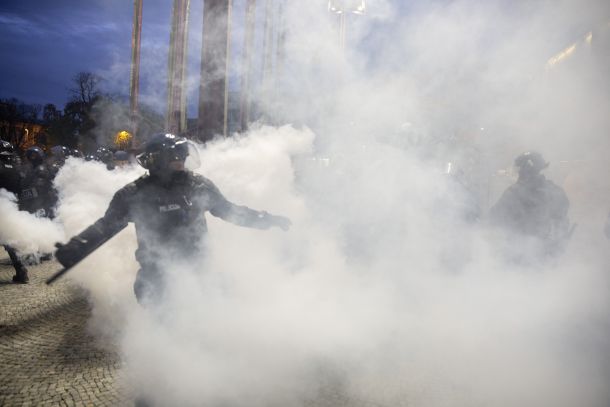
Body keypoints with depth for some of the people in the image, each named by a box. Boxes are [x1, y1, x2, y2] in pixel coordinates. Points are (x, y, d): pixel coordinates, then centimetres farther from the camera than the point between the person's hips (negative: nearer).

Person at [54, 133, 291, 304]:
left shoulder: (199, 186, 1)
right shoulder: (134, 194, -6)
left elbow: (228, 210, 11)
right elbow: (107, 225, -1)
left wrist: (268, 220, 10)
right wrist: (75, 248, -17)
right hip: (156, 274, -2)